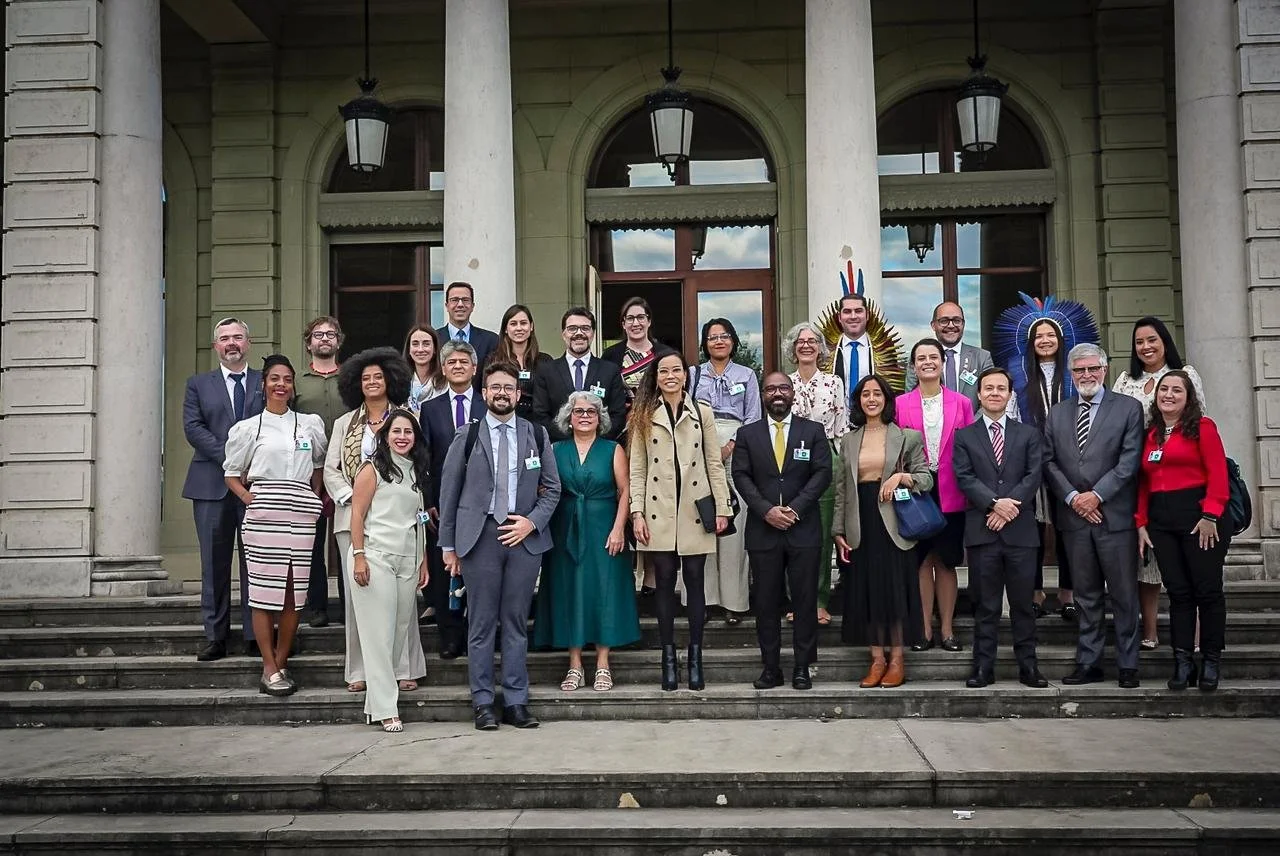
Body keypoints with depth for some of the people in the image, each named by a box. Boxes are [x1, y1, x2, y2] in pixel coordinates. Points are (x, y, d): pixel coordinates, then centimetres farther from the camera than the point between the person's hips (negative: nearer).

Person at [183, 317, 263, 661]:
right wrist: (230, 458, -12)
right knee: (214, 564, 3)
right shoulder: (198, 384, 12)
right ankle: (215, 637, 8)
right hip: (212, 484, 1)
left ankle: (255, 636, 6)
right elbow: (193, 427, 0)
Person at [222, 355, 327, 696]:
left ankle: (281, 664, 14)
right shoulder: (248, 427, 7)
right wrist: (248, 498, -4)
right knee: (264, 591, -3)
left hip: (301, 515, 2)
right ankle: (269, 669, 4)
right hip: (263, 514, -2)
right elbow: (231, 474, 12)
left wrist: (316, 499, 11)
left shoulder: (311, 423, 13)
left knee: (293, 592, 3)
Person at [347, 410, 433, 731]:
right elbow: (357, 514, -5)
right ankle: (385, 709, 0)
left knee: (400, 632, 4)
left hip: (408, 561, 6)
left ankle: (377, 701, 13)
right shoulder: (373, 469, -1)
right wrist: (358, 557, -14)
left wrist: (424, 561, 14)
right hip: (376, 558, -6)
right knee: (379, 634, -4)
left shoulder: (418, 472, 17)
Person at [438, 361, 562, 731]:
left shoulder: (537, 435, 9)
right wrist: (448, 545, 3)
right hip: (479, 536, -1)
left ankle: (516, 701, 12)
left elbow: (552, 488, 11)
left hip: (524, 536, 1)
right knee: (482, 624, 2)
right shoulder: (466, 437, 5)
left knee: (517, 623, 5)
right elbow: (449, 493, 6)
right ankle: (483, 703, 10)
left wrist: (532, 522, -5)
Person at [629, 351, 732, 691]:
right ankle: (668, 658, 11)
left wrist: (722, 508, 0)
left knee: (695, 582, 3)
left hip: (695, 510, 0)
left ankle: (695, 657, 11)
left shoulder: (703, 413, 7)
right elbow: (637, 469, 3)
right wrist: (637, 513, -5)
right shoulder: (644, 416, 5)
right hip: (659, 511, 0)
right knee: (665, 583, 3)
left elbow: (714, 464, 6)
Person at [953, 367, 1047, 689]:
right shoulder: (964, 436, 8)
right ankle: (983, 667, 9)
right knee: (985, 604, 4)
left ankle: (1028, 665, 14)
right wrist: (995, 503, -16)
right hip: (981, 530, 0)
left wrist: (1010, 506, -13)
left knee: (1023, 602, 6)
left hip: (1021, 529, 1)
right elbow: (965, 478, -3)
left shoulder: (1028, 434, 11)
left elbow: (1034, 475, 0)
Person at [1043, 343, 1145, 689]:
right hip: (1075, 517, 3)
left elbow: (1129, 461, -7)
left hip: (1115, 515, -3)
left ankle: (1128, 665, 12)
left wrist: (1097, 495, -13)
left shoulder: (1128, 408, 1)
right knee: (1086, 596, 10)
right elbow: (1049, 461, 7)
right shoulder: (1057, 414, 12)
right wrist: (1072, 497, -7)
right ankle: (1088, 663, 16)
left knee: (1124, 595, 3)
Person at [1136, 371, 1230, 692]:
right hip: (1160, 520, 5)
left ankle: (1211, 662, 11)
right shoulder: (1150, 434, 15)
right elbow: (1144, 482, 13)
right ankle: (1183, 662, 8)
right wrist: (1141, 522, 6)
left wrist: (1210, 515, -17)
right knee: (1178, 592, 5)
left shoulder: (1202, 427, 0)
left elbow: (1217, 475, -8)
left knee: (1207, 590, 0)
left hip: (1199, 514, -4)